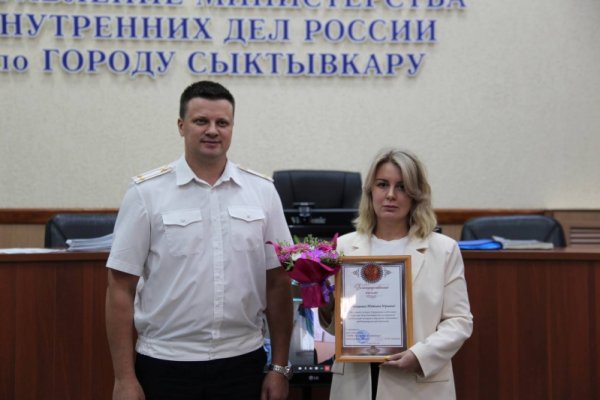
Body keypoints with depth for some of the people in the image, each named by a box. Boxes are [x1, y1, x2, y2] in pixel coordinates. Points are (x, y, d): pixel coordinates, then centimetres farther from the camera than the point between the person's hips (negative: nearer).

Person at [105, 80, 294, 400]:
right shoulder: (147, 193, -4)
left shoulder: (262, 192, 3)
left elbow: (278, 284, 5)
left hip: (242, 362, 2)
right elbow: (121, 289, -4)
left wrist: (279, 367, 3)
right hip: (165, 364, -2)